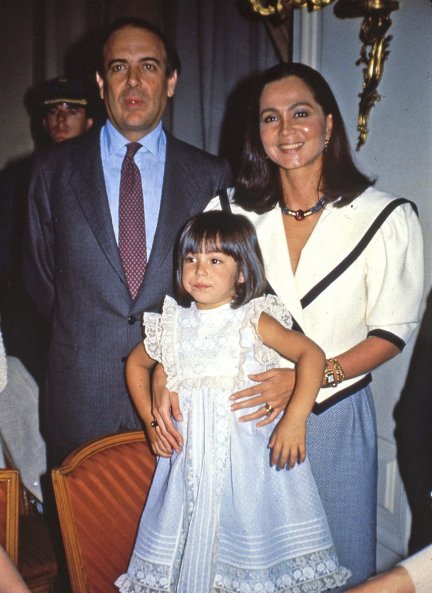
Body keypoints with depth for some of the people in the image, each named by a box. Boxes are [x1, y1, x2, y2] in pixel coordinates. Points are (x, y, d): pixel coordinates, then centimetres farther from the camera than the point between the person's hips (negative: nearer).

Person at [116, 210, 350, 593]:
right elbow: (136, 364, 21)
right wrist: (151, 422, 12)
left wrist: (295, 419, -27)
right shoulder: (173, 325, 5)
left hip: (253, 456, -3)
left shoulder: (254, 320, -7)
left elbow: (311, 353, -17)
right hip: (192, 458, 4)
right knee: (191, 545, 10)